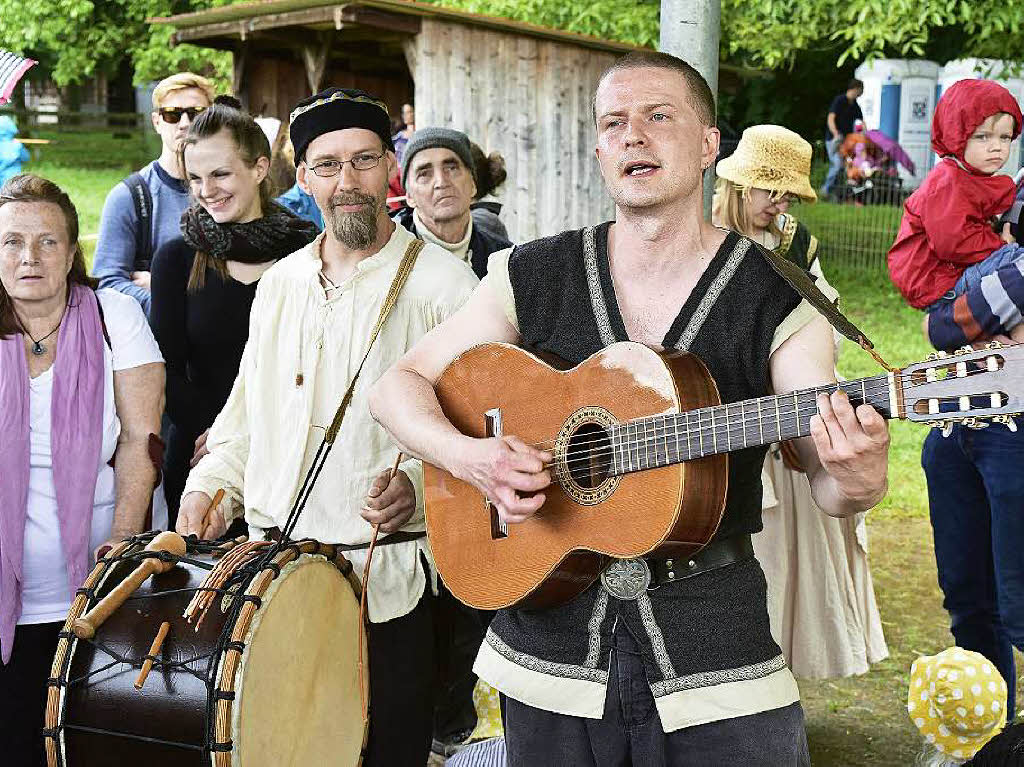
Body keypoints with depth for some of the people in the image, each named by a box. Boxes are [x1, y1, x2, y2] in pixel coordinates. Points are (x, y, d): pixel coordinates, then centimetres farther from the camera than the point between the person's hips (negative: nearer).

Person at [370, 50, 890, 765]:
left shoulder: (778, 298, -5)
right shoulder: (533, 276, 0)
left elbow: (825, 483, -8)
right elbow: (398, 384, 3)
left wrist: (857, 478, -32)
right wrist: (466, 455, -16)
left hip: (713, 657, -1)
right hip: (548, 647, 2)